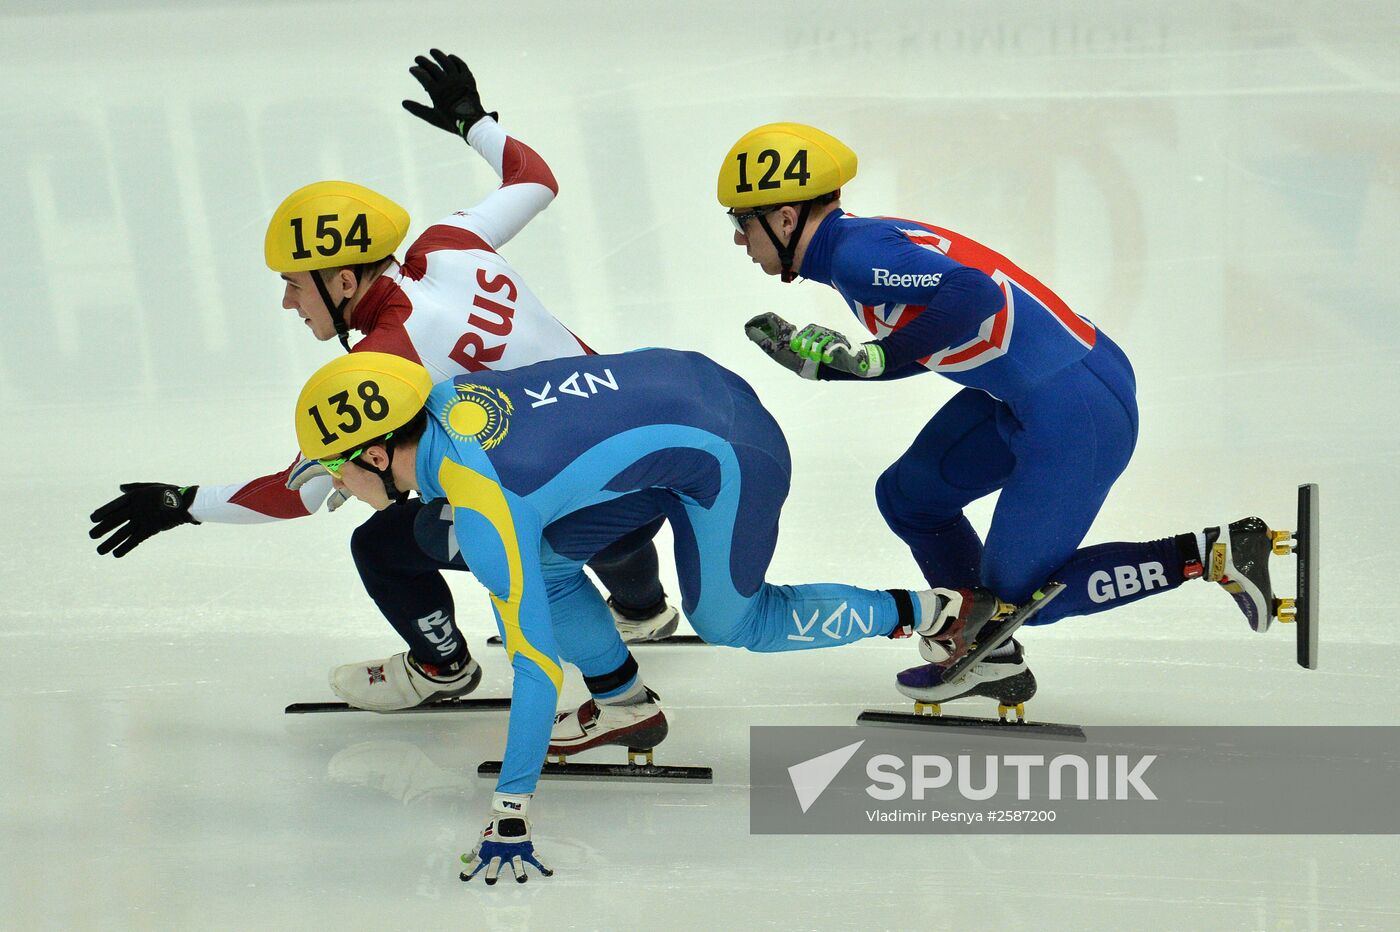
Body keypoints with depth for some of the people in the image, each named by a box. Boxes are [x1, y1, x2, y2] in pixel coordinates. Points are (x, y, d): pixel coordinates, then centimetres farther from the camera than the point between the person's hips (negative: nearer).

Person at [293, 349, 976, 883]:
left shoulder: (483, 510, -25)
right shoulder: (443, 398, -3)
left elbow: (538, 665, -26)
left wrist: (508, 815, -23)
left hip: (729, 451, -8)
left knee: (728, 624, 13)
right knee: (543, 560, 6)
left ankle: (919, 613, 22)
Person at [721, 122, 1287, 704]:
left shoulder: (854, 253, -18)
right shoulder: (859, 240, 13)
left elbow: (971, 292, -31)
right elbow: (918, 351, 18)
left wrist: (879, 356, -22)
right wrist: (818, 359, 14)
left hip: (1073, 408, -10)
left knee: (1017, 593, 0)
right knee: (908, 497, 18)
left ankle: (1214, 554, 0)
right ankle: (988, 657, 26)